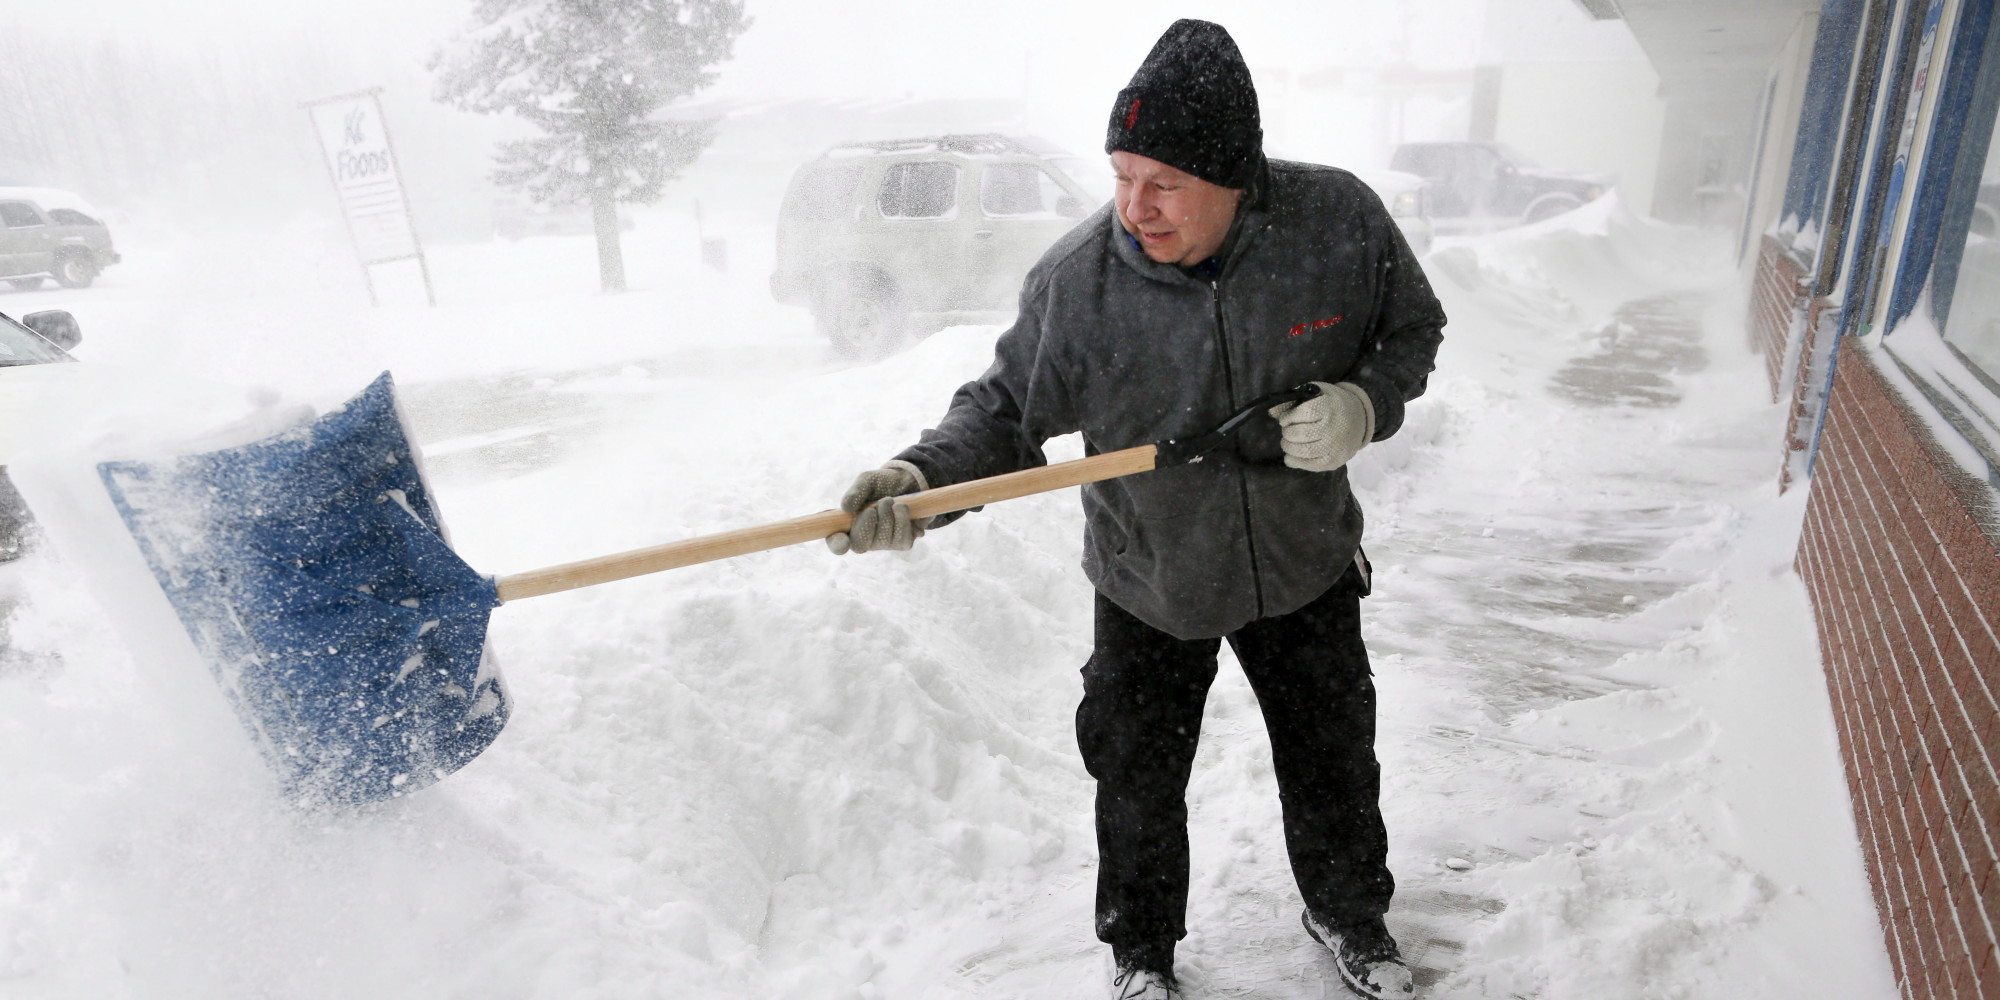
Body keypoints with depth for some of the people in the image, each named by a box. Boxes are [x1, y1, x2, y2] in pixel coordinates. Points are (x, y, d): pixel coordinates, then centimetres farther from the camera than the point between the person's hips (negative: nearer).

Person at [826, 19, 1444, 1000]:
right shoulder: (1075, 277, -23)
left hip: (1306, 565, 2)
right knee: (1137, 780, 13)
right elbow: (1004, 406, -15)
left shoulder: (1341, 221, -18)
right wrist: (923, 476, -34)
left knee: (1333, 759, 20)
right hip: (1148, 587, -1)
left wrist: (1364, 405, -21)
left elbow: (1413, 331, -1)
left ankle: (1349, 912, 53)